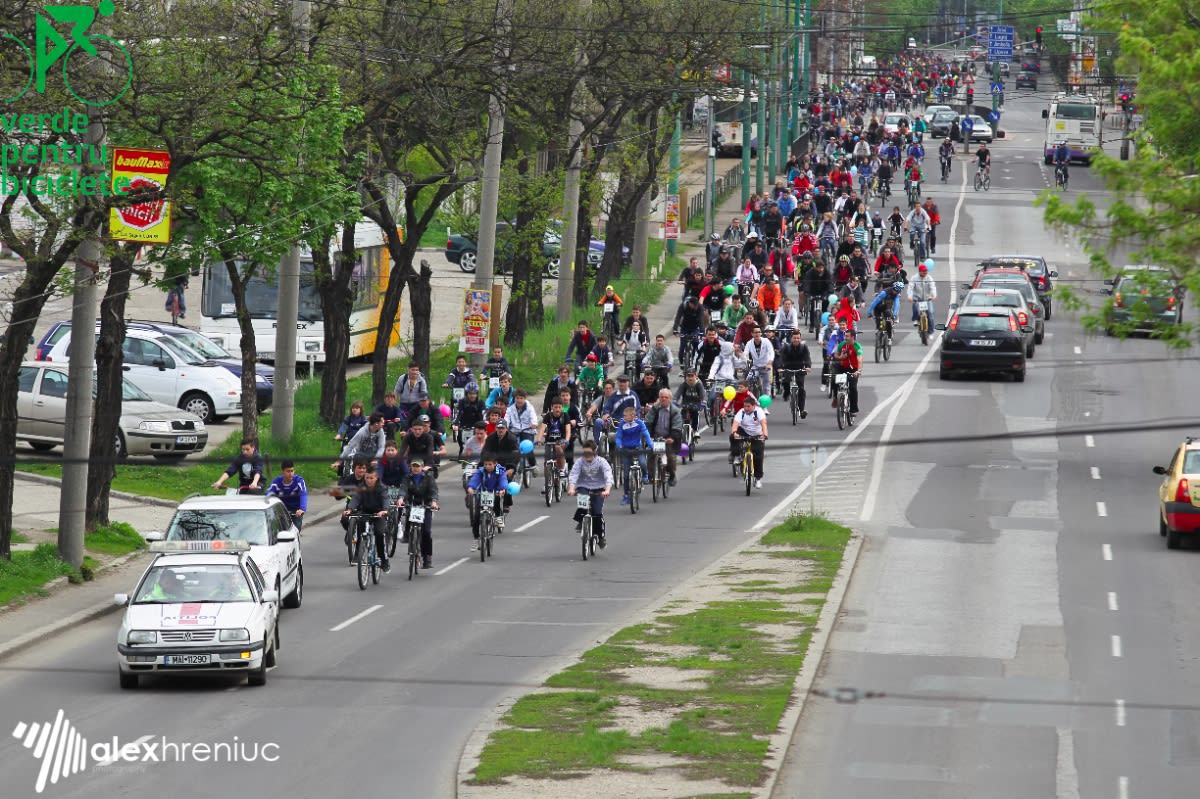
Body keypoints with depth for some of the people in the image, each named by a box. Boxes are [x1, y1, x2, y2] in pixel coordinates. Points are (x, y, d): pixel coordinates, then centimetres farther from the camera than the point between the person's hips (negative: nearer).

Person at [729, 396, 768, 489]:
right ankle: (734, 455, -11)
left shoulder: (759, 411, -22)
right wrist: (734, 432, -54)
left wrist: (764, 434, -54)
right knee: (732, 437, -30)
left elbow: (763, 423, -36)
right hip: (745, 433, 2)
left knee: (758, 457, -8)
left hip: (757, 436, -2)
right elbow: (735, 423, -32)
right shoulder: (741, 412, -18)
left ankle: (758, 478, 5)